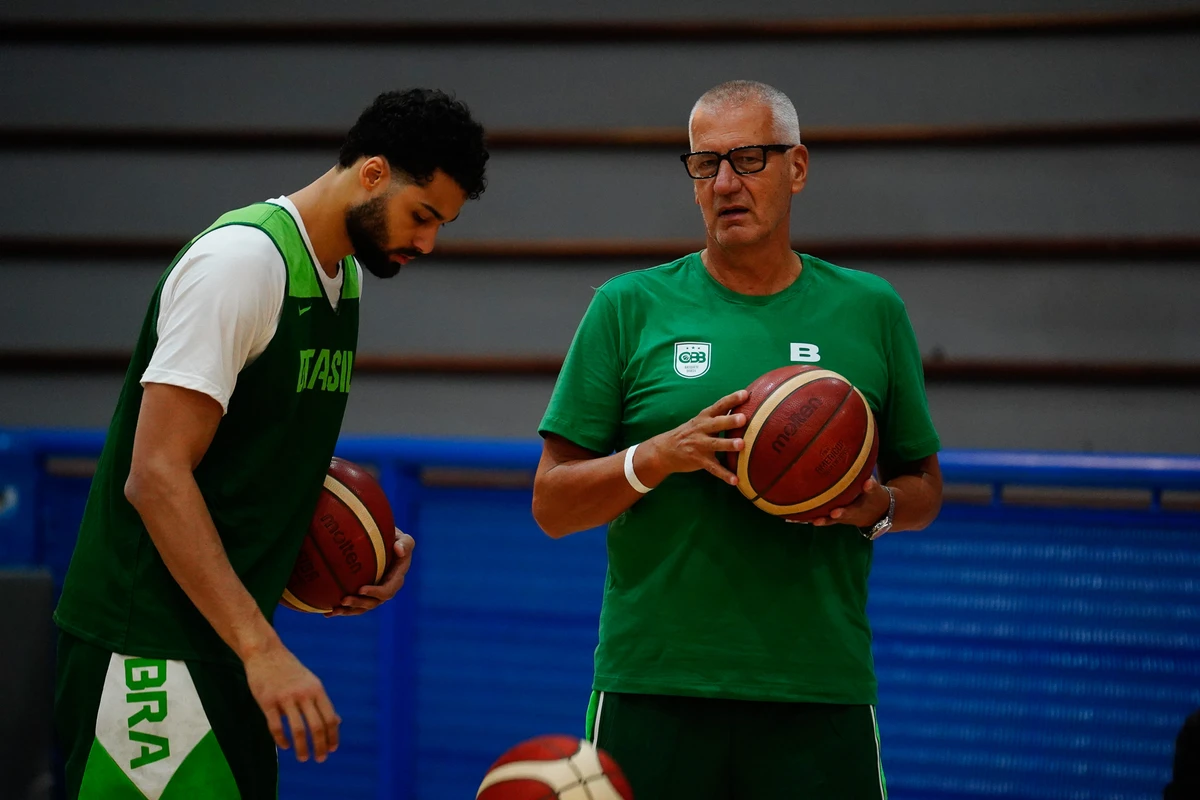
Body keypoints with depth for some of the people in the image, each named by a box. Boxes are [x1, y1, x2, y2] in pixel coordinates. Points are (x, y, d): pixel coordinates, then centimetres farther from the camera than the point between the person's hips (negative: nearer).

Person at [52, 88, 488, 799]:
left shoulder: (345, 273, 14)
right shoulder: (242, 259, -16)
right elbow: (156, 475, -22)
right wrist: (261, 648, -26)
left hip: (224, 634, 9)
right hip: (148, 649, -9)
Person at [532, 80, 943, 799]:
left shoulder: (870, 311, 9)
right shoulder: (629, 308, 4)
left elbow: (925, 489, 17)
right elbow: (552, 506, 2)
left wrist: (878, 506, -6)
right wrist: (657, 457, -15)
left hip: (821, 691, 1)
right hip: (653, 689, -1)